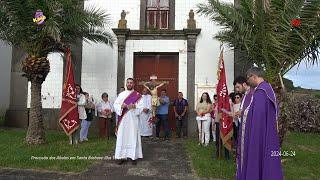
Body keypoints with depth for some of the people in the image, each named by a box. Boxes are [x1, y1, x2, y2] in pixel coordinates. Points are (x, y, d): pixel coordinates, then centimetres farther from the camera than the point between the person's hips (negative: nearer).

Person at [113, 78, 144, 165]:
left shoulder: (137, 95, 4)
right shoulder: (121, 94, 10)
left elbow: (141, 107, -2)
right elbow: (115, 105, 5)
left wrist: (134, 106, -20)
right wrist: (121, 106, -15)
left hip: (133, 120, -1)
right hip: (123, 120, 2)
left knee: (133, 137, 0)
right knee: (122, 137, 1)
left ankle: (134, 156, 8)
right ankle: (122, 156, 9)